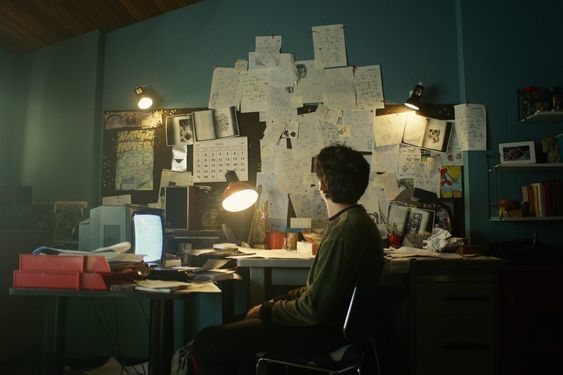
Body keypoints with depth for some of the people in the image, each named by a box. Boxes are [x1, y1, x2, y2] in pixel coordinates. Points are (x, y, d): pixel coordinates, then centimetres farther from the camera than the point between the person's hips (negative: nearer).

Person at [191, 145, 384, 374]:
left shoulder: (344, 231, -25)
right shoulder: (357, 222, 9)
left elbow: (314, 309, -25)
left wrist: (267, 310, -10)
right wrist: (279, 302, 7)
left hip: (323, 332, -11)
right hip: (333, 320, 11)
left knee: (206, 342, -11)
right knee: (240, 327, 25)